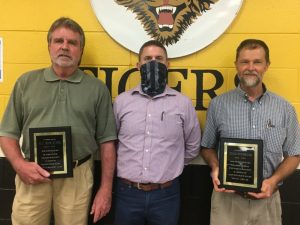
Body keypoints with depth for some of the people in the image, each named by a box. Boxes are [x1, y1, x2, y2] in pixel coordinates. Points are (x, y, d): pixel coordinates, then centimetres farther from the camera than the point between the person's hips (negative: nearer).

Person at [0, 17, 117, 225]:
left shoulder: (97, 89, 2)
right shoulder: (26, 82, 6)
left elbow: (107, 141, 1)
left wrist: (106, 188, -1)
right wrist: (19, 164, -9)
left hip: (77, 177, 0)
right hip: (33, 176, 1)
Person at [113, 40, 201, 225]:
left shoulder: (183, 103, 0)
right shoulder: (121, 101, 2)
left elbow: (192, 147, 10)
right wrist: (130, 166, 10)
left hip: (166, 194, 0)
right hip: (127, 193, 1)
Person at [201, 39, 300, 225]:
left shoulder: (285, 108, 0)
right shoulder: (218, 104, -3)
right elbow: (207, 146, 6)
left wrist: (274, 180, -11)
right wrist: (215, 167, -13)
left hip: (267, 199, 1)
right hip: (227, 197, -1)